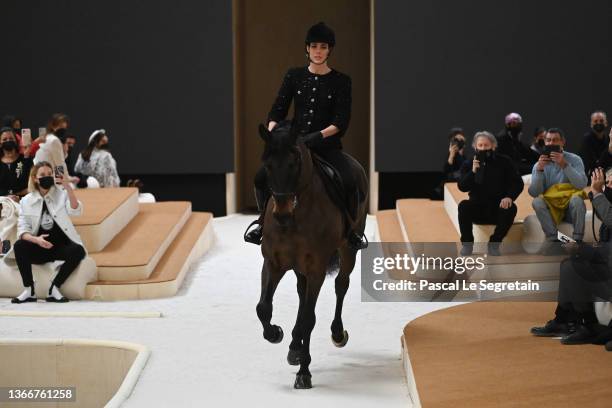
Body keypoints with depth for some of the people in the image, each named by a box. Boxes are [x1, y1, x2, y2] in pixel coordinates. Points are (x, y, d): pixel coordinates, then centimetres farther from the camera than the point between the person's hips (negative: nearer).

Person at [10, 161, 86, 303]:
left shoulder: (62, 193, 3)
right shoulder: (26, 201, 4)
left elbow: (76, 212, -17)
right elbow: (22, 230, -4)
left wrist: (68, 188, -30)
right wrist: (36, 239, -26)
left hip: (61, 246, -1)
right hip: (39, 249, 1)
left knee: (78, 251, -31)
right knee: (19, 246, -27)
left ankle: (54, 289, -19)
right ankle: (29, 290, -19)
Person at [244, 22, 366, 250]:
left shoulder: (341, 81, 2)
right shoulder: (294, 76, 8)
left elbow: (341, 121, -6)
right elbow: (278, 110, 5)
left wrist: (319, 136, -22)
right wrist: (272, 132, -15)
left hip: (327, 145, -2)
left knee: (350, 184, -28)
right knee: (261, 178, -19)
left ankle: (351, 231, -3)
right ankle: (263, 223, 8)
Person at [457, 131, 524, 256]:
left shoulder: (504, 162, 2)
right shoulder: (468, 164, 4)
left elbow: (518, 183, -3)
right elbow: (462, 187, -7)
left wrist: (509, 197, -22)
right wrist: (473, 172, -23)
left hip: (498, 208, 0)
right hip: (477, 208, 0)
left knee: (511, 208, -32)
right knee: (463, 206, -29)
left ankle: (494, 244, -18)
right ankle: (467, 244, -17)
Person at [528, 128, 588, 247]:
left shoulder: (574, 160, -1)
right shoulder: (539, 165, 3)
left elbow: (582, 184, -17)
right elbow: (534, 193, -8)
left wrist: (564, 165, -27)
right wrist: (539, 170, -21)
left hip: (571, 207, -1)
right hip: (550, 208, 1)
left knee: (576, 199, -34)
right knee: (537, 201, -29)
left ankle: (577, 240, -25)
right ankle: (553, 240, -28)